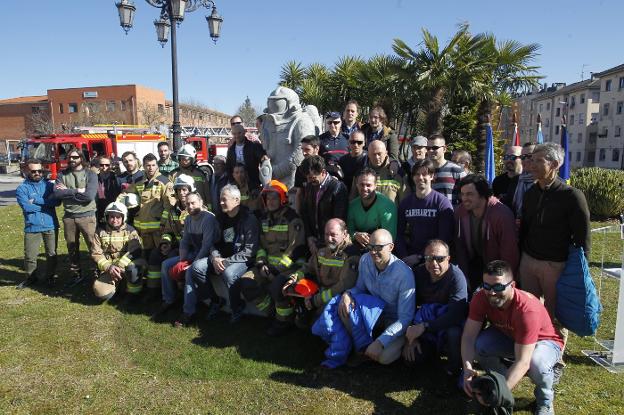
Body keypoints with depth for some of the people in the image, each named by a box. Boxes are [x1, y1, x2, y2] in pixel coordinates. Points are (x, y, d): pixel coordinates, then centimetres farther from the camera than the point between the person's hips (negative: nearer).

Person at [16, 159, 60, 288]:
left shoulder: (49, 185, 6)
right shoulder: (22, 188, 0)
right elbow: (26, 207, -14)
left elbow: (57, 201, -10)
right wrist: (46, 204, -10)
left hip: (51, 225, 1)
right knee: (30, 256, 3)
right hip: (32, 227, -1)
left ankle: (50, 276, 27)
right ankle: (31, 278, 24)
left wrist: (36, 200, -15)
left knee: (52, 254, 10)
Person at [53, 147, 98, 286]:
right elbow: (57, 193, -10)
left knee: (93, 246, 1)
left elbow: (89, 196, -19)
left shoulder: (90, 175, -4)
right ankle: (76, 274, 27)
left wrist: (67, 191, -11)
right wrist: (77, 191, -15)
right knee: (72, 247, 14)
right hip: (69, 216, 4)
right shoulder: (62, 175, 5)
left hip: (86, 216, -4)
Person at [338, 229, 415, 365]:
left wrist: (380, 342, -33)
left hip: (395, 320, -5)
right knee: (344, 307, -21)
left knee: (384, 357, -29)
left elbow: (405, 318, -26)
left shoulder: (404, 274, -28)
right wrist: (347, 294, -18)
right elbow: (360, 288, 7)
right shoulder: (365, 260, -11)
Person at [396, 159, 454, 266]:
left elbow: (444, 237, -8)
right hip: (409, 256, 3)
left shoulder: (442, 202, -3)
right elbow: (399, 234, 9)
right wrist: (404, 257, -6)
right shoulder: (405, 203, 10)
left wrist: (420, 256, -12)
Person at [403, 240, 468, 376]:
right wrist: (410, 337, -13)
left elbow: (456, 314, -32)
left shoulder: (456, 276, -24)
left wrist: (424, 326, -37)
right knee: (411, 356, -14)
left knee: (454, 333, -37)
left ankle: (455, 367, -4)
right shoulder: (418, 273, -10)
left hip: (452, 323, -4)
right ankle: (439, 348, 18)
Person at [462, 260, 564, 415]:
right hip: (509, 337, 4)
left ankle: (545, 400, -2)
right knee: (478, 344, -26)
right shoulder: (481, 298, -24)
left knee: (536, 363, -38)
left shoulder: (528, 309, -38)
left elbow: (522, 362, -41)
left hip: (544, 342, -4)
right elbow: (468, 337, -26)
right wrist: (467, 368, -44)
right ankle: (504, 379, 5)